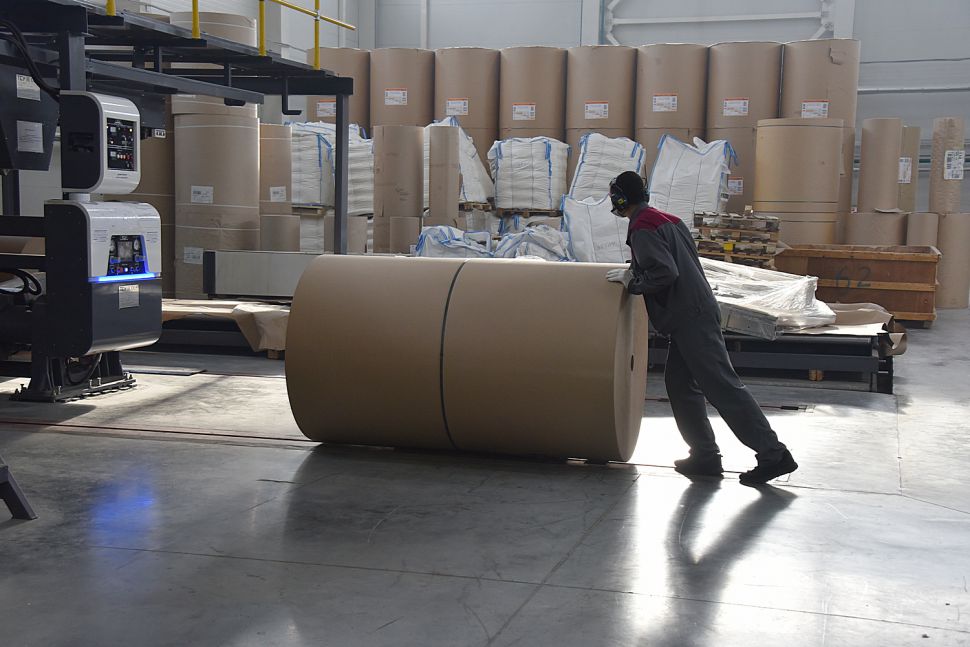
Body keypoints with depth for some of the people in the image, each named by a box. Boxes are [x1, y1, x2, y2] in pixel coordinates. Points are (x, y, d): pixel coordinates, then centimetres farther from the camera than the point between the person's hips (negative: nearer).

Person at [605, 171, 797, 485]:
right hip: (696, 310, 10)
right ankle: (705, 455, 14)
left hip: (690, 317, -10)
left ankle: (772, 453, -11)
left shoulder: (642, 229, -11)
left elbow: (665, 272, -22)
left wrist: (632, 283, -8)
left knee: (722, 384, -11)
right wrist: (633, 272, 20)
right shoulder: (667, 220, 19)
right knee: (679, 382, 13)